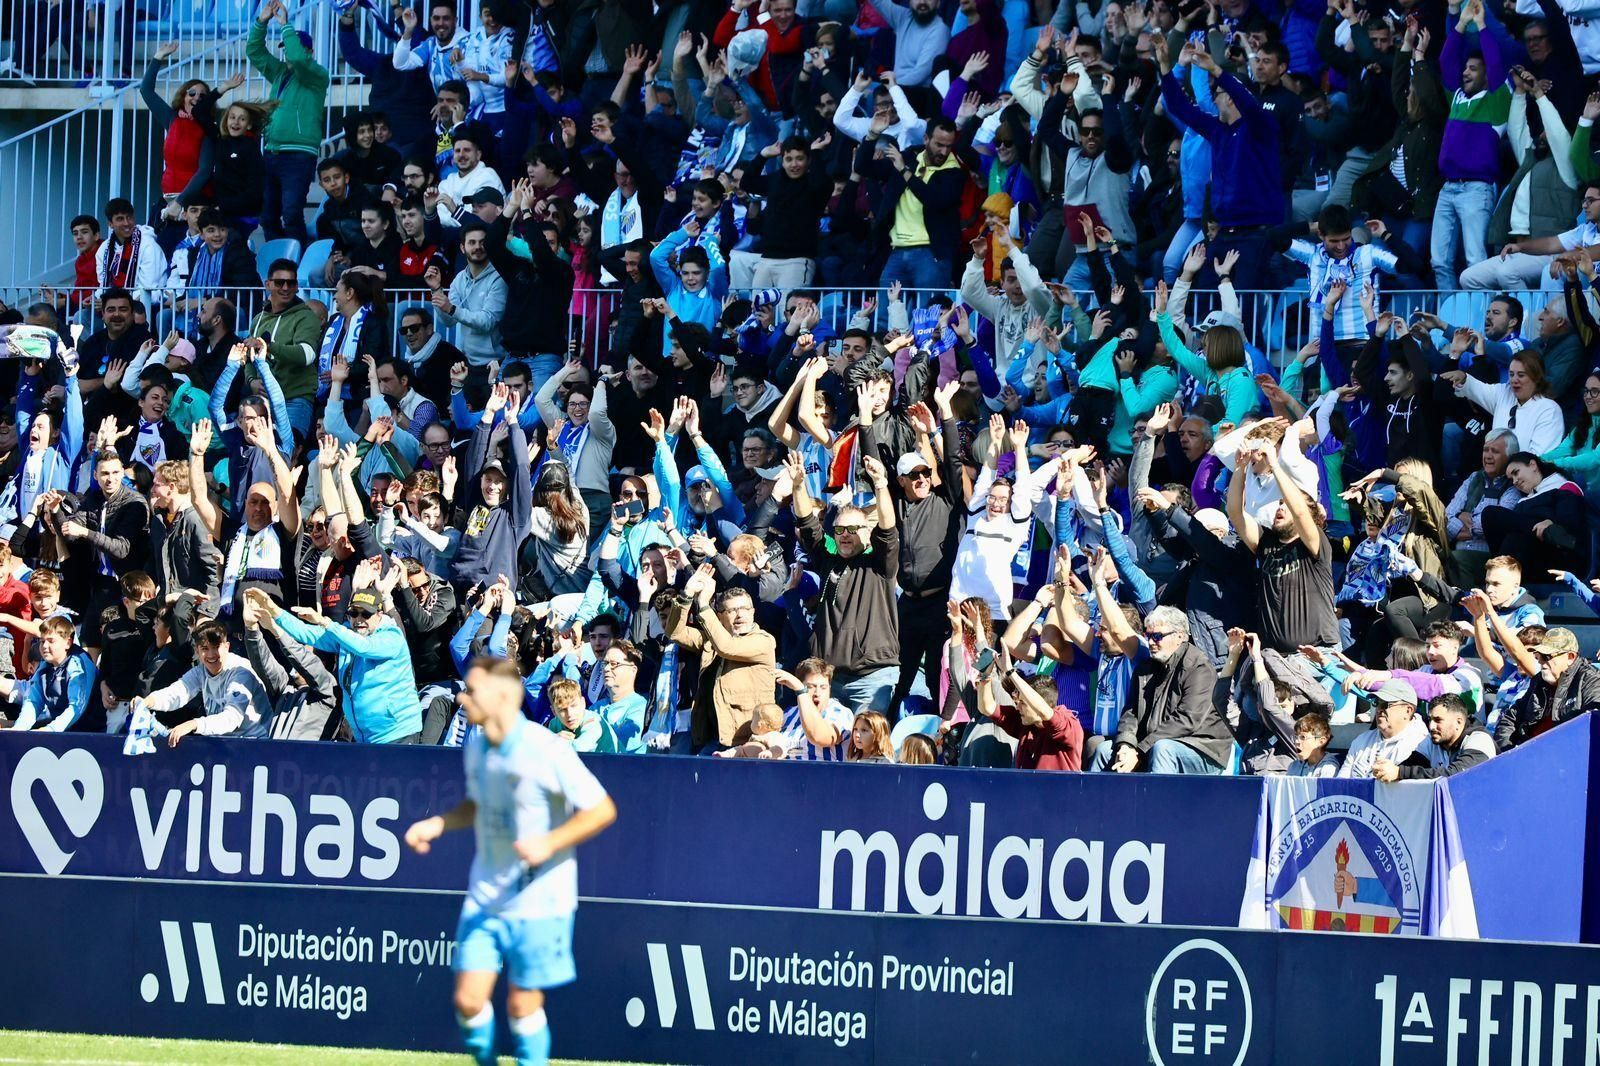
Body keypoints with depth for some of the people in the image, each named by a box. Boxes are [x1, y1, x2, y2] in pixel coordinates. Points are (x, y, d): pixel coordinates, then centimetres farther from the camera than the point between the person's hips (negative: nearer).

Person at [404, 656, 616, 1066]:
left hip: (538, 901, -5)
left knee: (523, 1005, 1)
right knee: (468, 999, -2)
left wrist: (549, 843, -26)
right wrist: (439, 823, 5)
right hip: (484, 898, 5)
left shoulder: (546, 751, -18)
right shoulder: (475, 747, 4)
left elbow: (601, 810, -15)